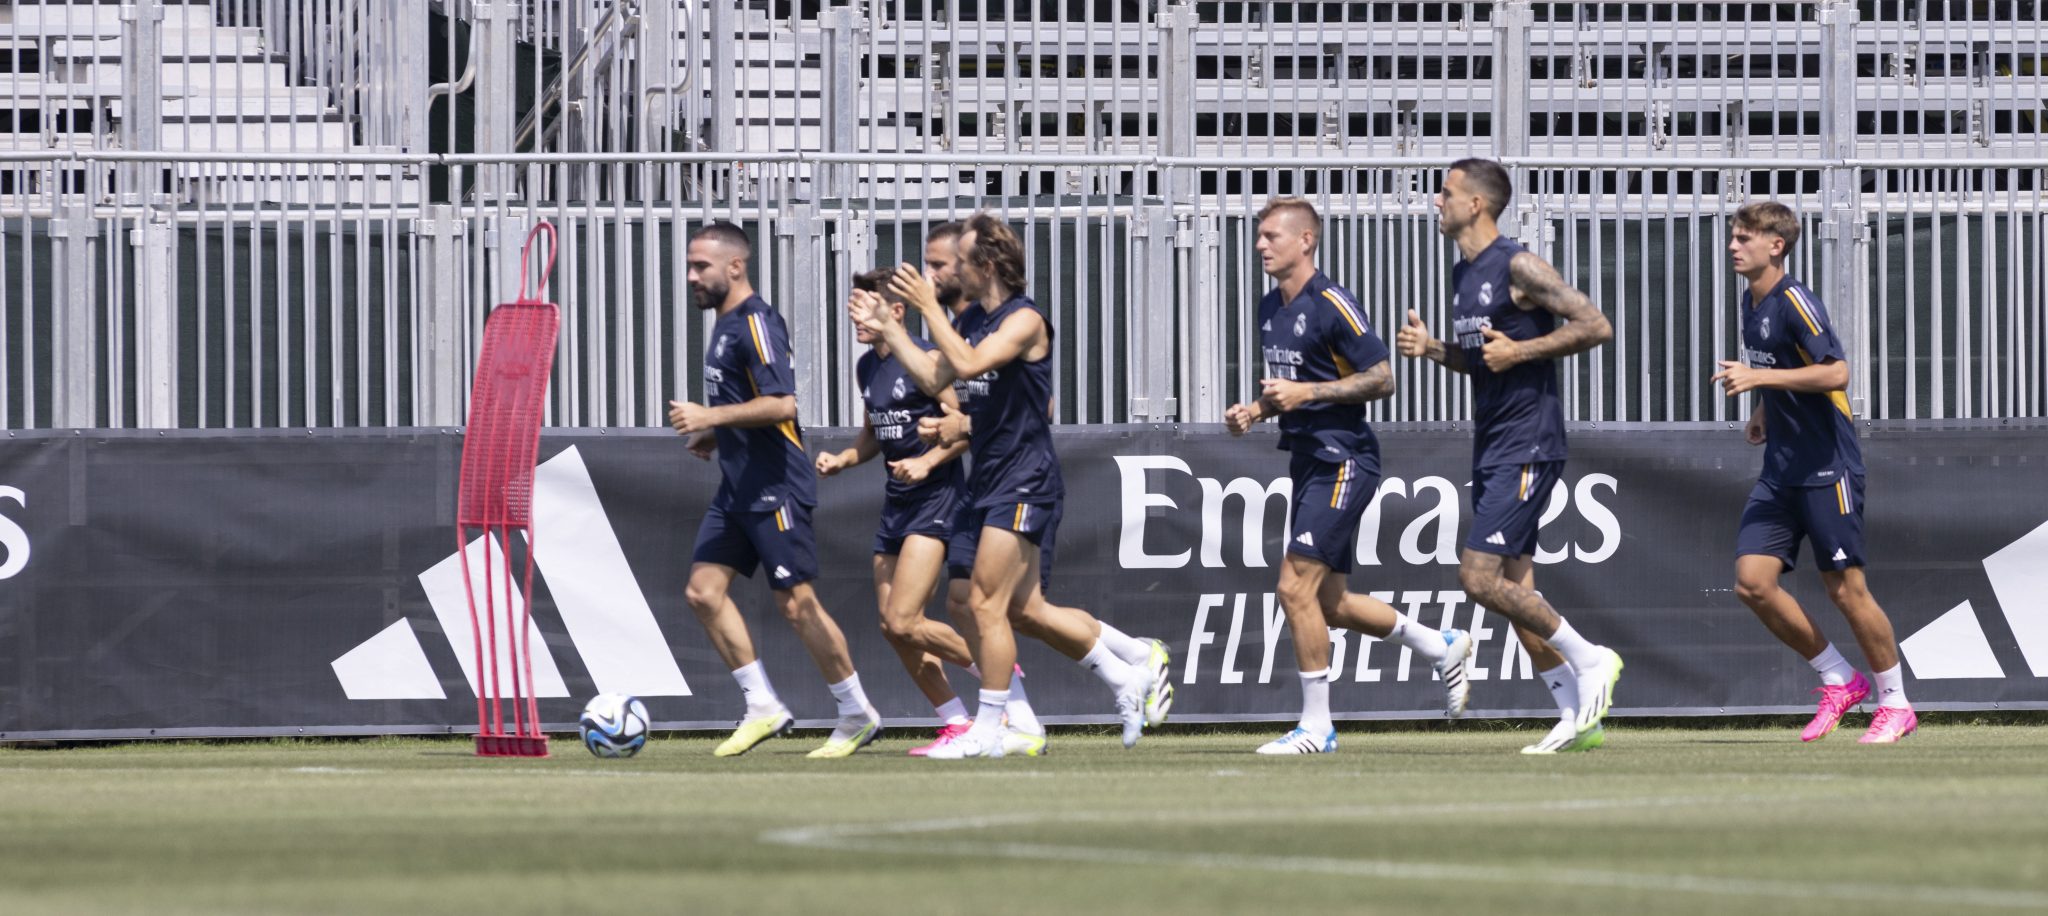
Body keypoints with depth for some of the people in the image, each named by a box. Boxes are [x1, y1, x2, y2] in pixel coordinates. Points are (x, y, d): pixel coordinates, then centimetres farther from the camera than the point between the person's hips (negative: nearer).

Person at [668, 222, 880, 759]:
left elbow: (781, 404, -24)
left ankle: (857, 715, 7)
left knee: (796, 603, -6)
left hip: (775, 488, -10)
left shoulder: (756, 323, -15)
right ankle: (763, 708, 6)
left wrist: (712, 416, -22)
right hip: (737, 488, 10)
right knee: (704, 590, 1)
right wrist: (715, 434, 15)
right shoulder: (725, 324, 15)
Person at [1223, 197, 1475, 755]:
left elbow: (1382, 379, -15)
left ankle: (1316, 725, -7)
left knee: (1296, 586, -15)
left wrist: (1306, 393, -21)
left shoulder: (1331, 305, -14)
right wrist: (1254, 411, 7)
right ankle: (1442, 648, 31)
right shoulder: (1270, 308, 13)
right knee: (1327, 603, 12)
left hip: (1343, 461, -10)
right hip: (1308, 460, 10)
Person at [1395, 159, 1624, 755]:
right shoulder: (1463, 274, 16)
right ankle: (1578, 717, 9)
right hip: (1491, 449, 10)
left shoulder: (1519, 267, -12)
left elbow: (1596, 327, -16)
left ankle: (1588, 660, -3)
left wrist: (1520, 351, -18)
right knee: (1515, 589, 6)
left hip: (1527, 446, -10)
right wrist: (1430, 348, 8)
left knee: (1479, 577, -15)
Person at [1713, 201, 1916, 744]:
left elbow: (1836, 373, -25)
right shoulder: (1752, 304, 12)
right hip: (1780, 472, 8)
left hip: (1828, 469, -8)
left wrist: (1759, 377, -26)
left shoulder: (1795, 302, -14)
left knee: (1846, 589, -4)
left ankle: (1895, 704, 11)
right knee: (1752, 581, -4)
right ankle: (1839, 680, 11)